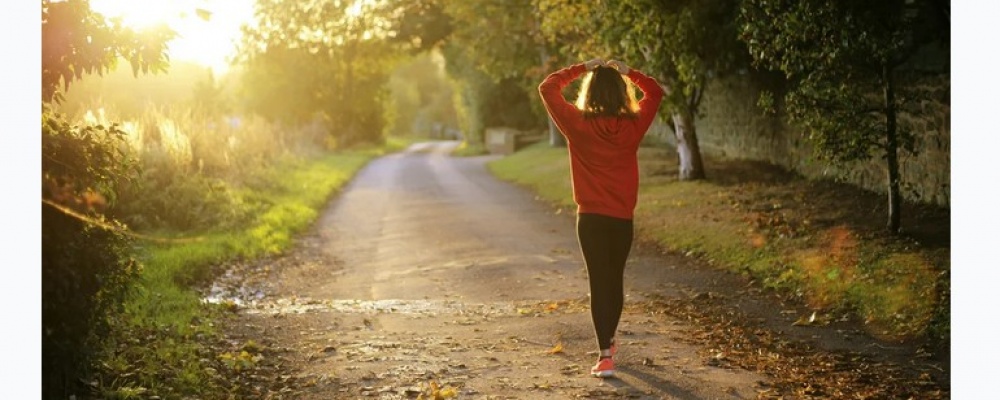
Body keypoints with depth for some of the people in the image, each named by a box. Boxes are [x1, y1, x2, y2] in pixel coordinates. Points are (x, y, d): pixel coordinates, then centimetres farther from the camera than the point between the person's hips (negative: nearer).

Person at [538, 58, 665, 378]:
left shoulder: (578, 124, -10)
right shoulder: (633, 125, -4)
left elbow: (547, 88, 0)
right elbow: (655, 92, 14)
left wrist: (582, 68, 3)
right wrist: (627, 72, 8)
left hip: (591, 217, -3)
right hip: (623, 218, 3)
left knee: (599, 282, -1)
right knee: (615, 279, 19)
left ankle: (605, 356, -9)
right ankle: (609, 341, 38)